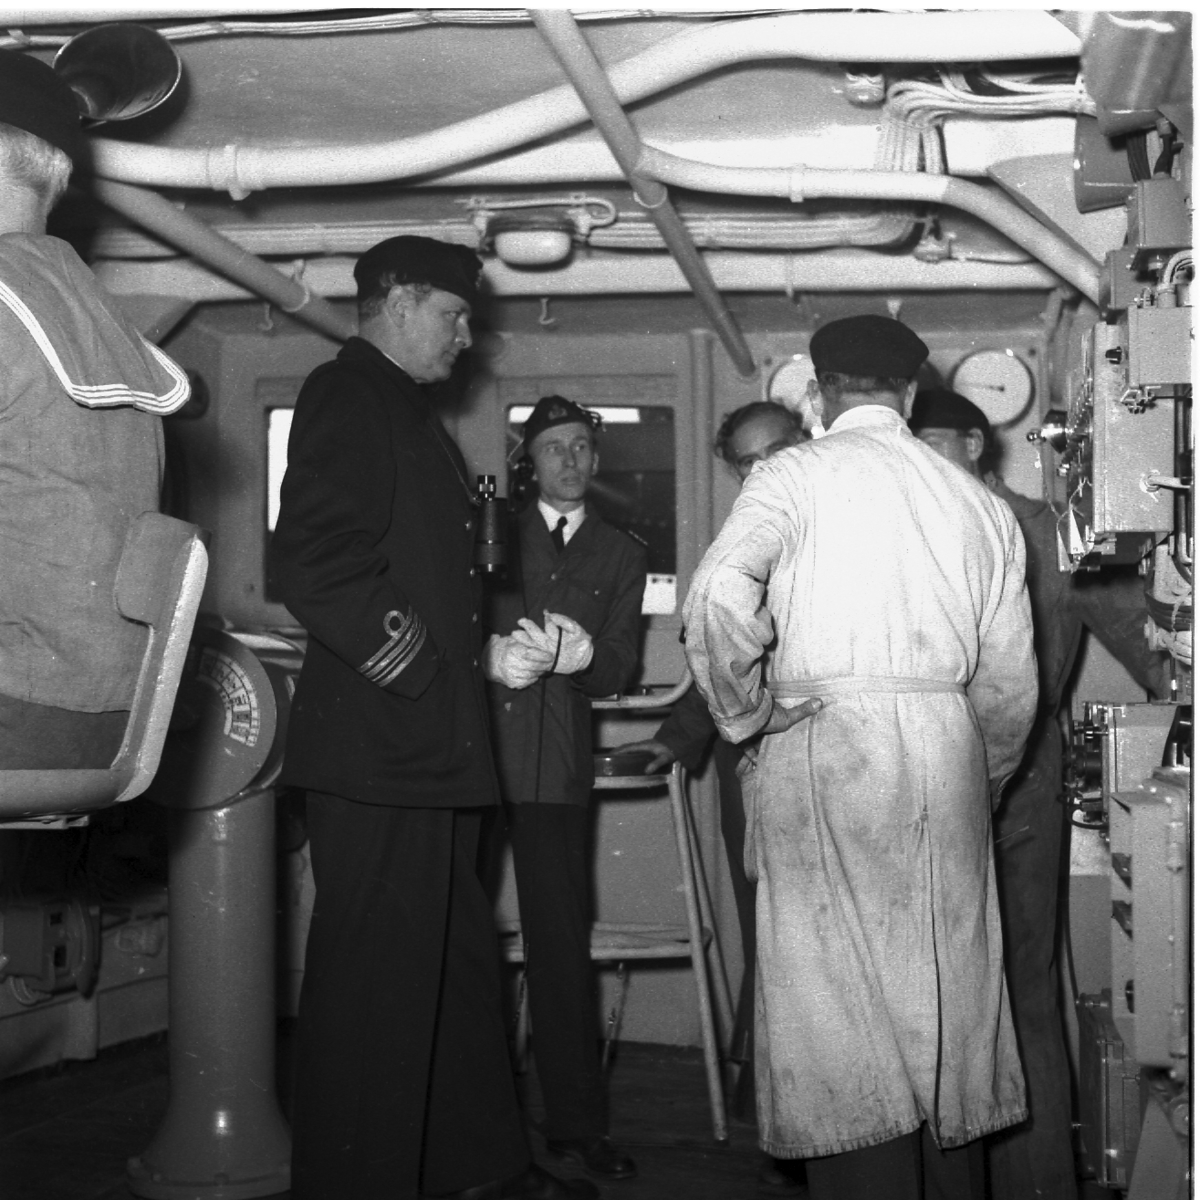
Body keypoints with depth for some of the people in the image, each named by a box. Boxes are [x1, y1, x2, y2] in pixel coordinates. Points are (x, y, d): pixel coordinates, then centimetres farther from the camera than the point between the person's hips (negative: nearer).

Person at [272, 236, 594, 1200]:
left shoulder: (408, 411, 22)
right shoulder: (347, 395, -9)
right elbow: (313, 562, -19)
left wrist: (498, 643, 15)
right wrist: (406, 666, -20)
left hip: (431, 751, 11)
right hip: (379, 748, -11)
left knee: (457, 964, 17)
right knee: (375, 981, -3)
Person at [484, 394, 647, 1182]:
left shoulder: (621, 556, 17)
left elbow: (619, 668, 8)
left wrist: (576, 654, -13)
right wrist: (485, 652, -11)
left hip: (556, 761, 0)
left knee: (562, 940, -2)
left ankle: (577, 1124, 4)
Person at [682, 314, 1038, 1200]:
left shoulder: (797, 474, 0)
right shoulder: (981, 502, 14)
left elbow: (718, 595, -17)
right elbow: (1011, 685, 14)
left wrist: (747, 713, -3)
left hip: (824, 751, -4)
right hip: (949, 758, 4)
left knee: (843, 1007, -1)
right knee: (948, 1008, 11)